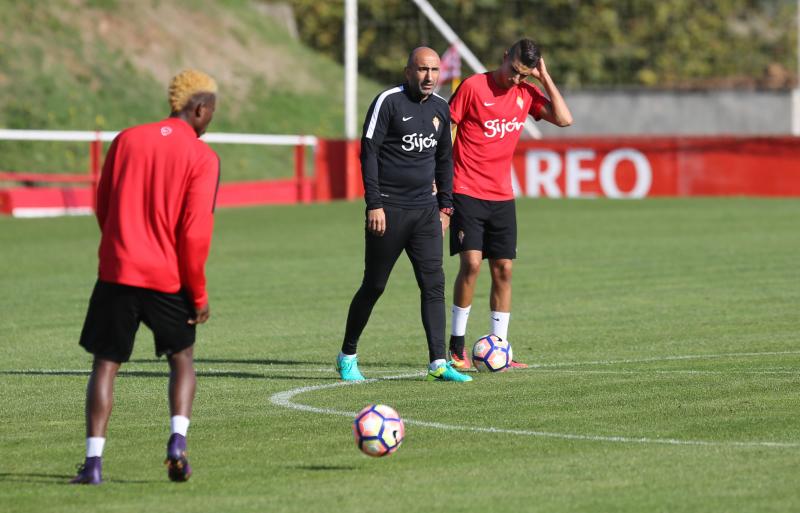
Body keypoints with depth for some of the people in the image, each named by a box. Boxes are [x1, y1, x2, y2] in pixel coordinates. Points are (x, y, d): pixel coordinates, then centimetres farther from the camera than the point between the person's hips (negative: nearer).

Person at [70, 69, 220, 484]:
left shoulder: (127, 140, 6)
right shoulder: (202, 157, -6)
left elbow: (103, 208, 11)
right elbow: (196, 232, -11)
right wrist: (199, 294, -2)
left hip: (117, 272, 2)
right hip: (169, 278, -2)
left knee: (105, 364, 7)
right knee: (181, 358, 18)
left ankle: (93, 461, -4)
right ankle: (178, 441, -1)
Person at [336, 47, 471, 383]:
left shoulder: (440, 108, 11)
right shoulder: (389, 102, -8)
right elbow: (368, 152, -10)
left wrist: (445, 206, 16)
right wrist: (374, 204, -15)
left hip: (425, 210, 5)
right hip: (389, 210, -5)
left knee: (434, 284, -5)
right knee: (374, 286, 2)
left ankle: (438, 363, -7)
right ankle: (348, 357, 18)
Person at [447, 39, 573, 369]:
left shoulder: (526, 94, 7)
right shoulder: (473, 87, -7)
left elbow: (564, 119, -1)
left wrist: (545, 77, -3)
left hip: (502, 197, 5)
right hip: (467, 193, -5)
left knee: (503, 269, 4)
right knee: (471, 263, -15)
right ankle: (456, 346, -7)